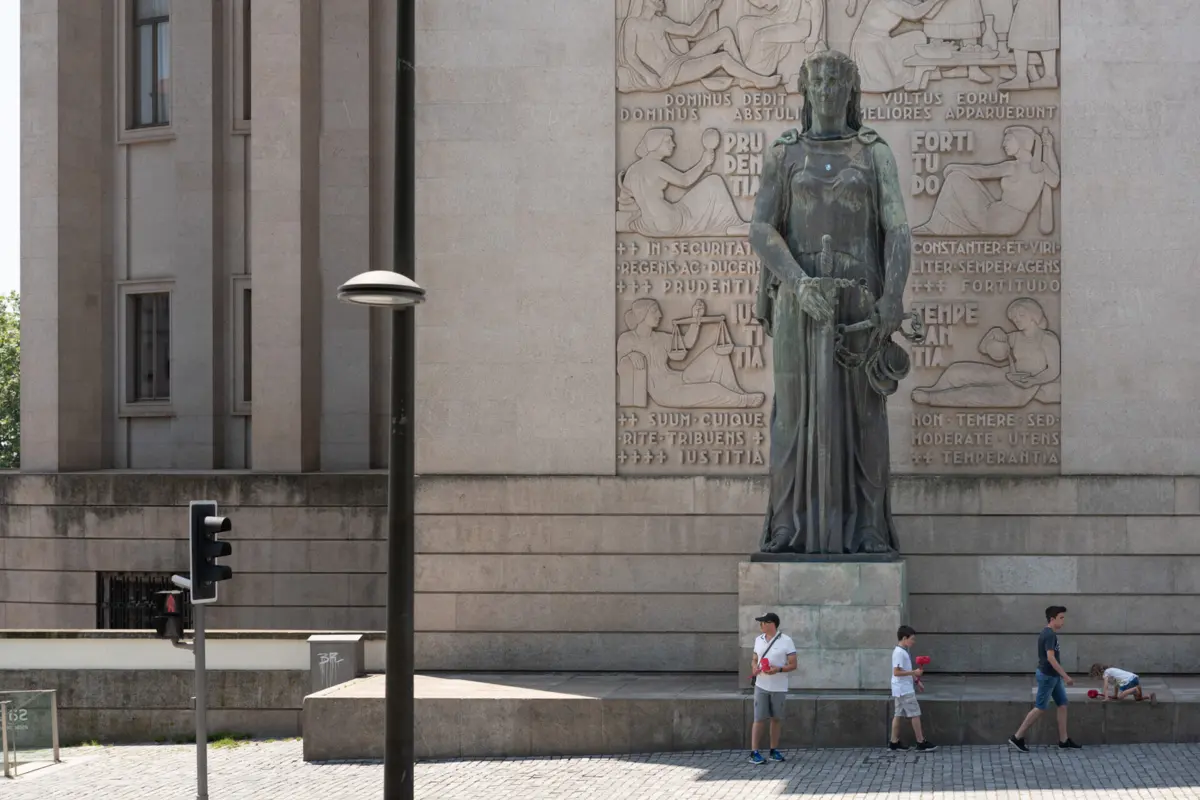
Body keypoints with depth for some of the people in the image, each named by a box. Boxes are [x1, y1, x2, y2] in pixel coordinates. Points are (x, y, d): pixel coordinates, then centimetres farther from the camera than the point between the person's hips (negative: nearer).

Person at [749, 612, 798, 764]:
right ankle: (754, 752, -2)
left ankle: (774, 750, 18)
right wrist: (754, 668, -6)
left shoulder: (786, 641, -5)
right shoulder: (759, 640, 8)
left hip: (779, 688, -2)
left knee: (777, 719, 7)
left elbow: (793, 665, -5)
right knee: (759, 719, -2)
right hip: (761, 686, 2)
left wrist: (778, 669, -22)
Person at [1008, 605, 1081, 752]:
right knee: (1040, 708, -4)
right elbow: (1050, 658, -28)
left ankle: (1063, 740, 12)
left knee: (1063, 705, 9)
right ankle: (1017, 737, 2)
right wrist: (1065, 676, -28)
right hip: (1047, 676, -10)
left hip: (1053, 676, 10)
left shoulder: (1047, 633, 11)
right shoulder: (1049, 635, -20)